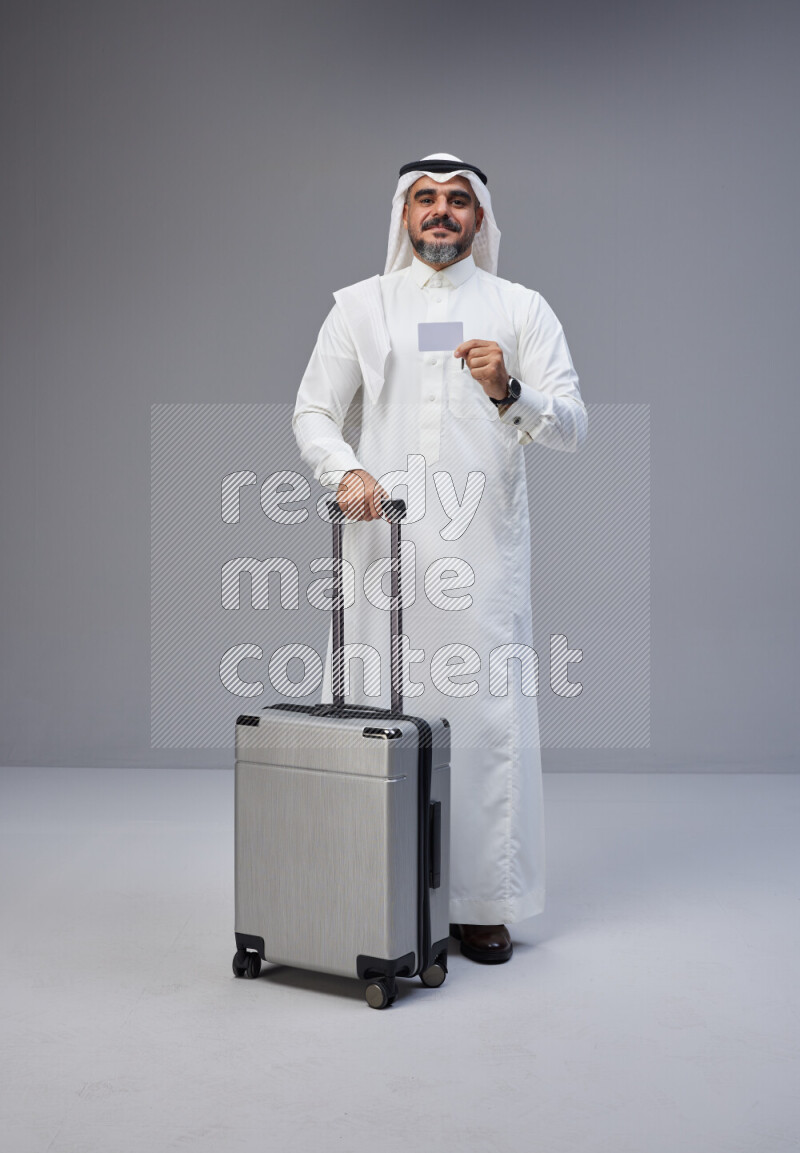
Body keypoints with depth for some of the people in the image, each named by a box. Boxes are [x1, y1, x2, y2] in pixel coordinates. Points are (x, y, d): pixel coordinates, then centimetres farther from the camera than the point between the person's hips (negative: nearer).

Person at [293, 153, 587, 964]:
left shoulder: (521, 309, 10)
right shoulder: (360, 306, 13)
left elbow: (571, 427, 3)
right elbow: (312, 411, 8)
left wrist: (509, 391, -16)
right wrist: (345, 471, -12)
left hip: (482, 547, 0)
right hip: (383, 542, 1)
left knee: (486, 715, -2)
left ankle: (482, 902, 10)